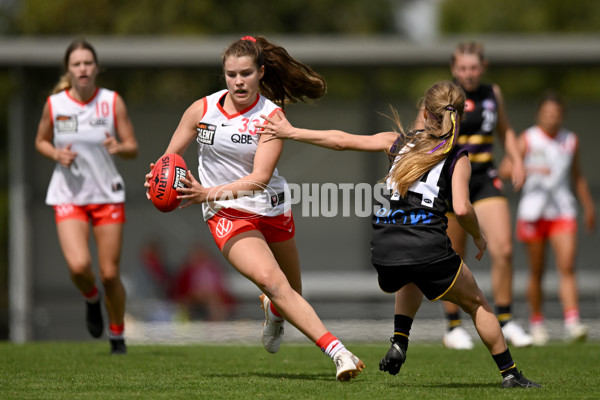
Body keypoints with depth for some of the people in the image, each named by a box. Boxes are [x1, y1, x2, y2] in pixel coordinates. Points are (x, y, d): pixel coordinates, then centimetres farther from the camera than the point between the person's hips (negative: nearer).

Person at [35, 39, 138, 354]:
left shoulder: (112, 102, -5)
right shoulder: (54, 104, -3)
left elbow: (133, 147, 0)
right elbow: (41, 141, 12)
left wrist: (119, 148, -23)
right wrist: (56, 154, -10)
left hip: (108, 195, 0)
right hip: (68, 195, 0)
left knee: (109, 274, 0)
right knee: (79, 266, -20)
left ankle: (117, 336, 22)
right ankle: (91, 299, 16)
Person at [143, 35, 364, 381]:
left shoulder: (272, 116, -13)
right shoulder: (202, 109, -6)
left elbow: (259, 178, -23)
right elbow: (169, 157, 6)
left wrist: (209, 193, -34)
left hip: (272, 210, 1)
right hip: (227, 217, -1)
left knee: (293, 294, 16)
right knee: (271, 281, -25)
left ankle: (273, 311, 57)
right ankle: (337, 351, -30)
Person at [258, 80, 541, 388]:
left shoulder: (398, 142, 16)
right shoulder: (457, 159, 5)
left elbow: (342, 141, 19)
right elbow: (461, 209, -10)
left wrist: (290, 132, 29)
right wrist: (478, 238, 10)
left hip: (384, 250, 4)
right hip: (428, 246, -4)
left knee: (413, 279, 40)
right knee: (476, 304, 17)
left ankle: (399, 343, 21)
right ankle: (509, 374, 15)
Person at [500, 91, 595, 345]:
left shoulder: (570, 141, 9)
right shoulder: (528, 139, -2)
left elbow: (577, 176, 22)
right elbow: (505, 168, -11)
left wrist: (588, 207, 27)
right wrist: (531, 169, -28)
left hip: (563, 212, 2)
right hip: (533, 212, -2)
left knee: (567, 267, -12)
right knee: (536, 272, 6)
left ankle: (572, 323, -20)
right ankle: (536, 322, 20)